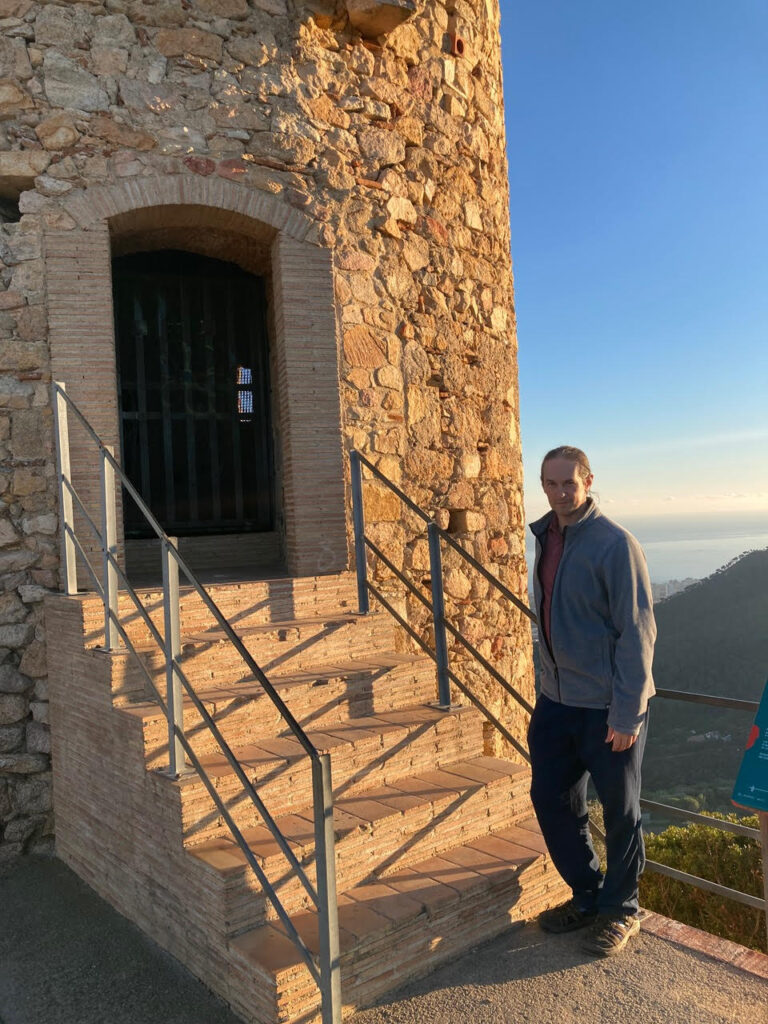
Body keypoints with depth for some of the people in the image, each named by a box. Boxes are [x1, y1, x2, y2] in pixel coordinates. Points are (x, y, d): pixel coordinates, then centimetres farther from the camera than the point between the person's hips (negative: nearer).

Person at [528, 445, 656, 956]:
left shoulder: (614, 543, -16)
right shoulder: (546, 537, 7)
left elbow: (637, 633, -17)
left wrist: (627, 713, -18)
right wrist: (551, 682, 17)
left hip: (608, 704, -7)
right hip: (556, 699, 7)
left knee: (620, 811, 10)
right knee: (551, 800, 15)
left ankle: (620, 910, 31)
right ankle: (587, 895, 35)